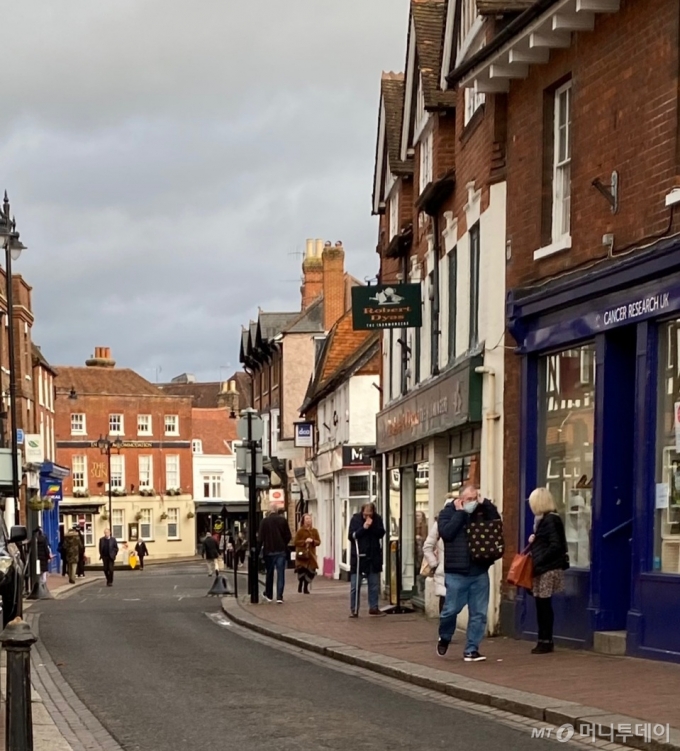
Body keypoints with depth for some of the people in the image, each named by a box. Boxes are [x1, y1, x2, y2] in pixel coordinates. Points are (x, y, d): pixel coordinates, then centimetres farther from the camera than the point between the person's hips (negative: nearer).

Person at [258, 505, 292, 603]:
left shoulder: (265, 521, -7)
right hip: (281, 551, 0)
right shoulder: (282, 520, -4)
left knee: (269, 573, 15)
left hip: (269, 551, 0)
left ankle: (269, 595, 25)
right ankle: (279, 597, -9)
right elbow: (288, 536, 0)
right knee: (280, 573, 0)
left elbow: (260, 537, -8)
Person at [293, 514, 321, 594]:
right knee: (302, 570, -14)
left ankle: (305, 587, 12)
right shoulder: (300, 531, -1)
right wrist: (304, 541, -16)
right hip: (302, 554, -3)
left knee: (311, 571, -3)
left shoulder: (314, 531, 10)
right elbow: (295, 542, -4)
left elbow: (319, 542, 9)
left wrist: (313, 541, -11)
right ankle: (300, 584, 11)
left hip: (311, 554, 3)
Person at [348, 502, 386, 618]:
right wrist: (363, 528, -20)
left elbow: (381, 533, -5)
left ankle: (374, 608, 20)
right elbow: (351, 536, -12)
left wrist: (372, 526, -18)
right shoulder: (356, 519, -6)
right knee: (355, 585, -2)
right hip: (359, 556, -3)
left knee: (374, 584, 10)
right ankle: (353, 610, 3)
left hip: (374, 556, 3)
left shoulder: (377, 519, 1)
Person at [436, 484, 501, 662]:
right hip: (456, 572, -3)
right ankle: (444, 638, 29)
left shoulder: (482, 512, 10)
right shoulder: (448, 512, -1)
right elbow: (447, 533, -17)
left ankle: (471, 650, 9)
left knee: (479, 613, 2)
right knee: (451, 609, 1)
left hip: (480, 572, 4)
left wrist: (486, 504, -7)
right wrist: (459, 512, -12)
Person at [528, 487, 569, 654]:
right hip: (542, 569, 9)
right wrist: (533, 541, 2)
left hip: (548, 569, -9)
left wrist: (539, 561, -18)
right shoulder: (542, 519, 15)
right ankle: (544, 640, 14)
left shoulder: (551, 520, -14)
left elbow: (555, 546, -19)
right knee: (541, 605, 9)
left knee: (544, 605, -4)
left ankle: (546, 641, 1)